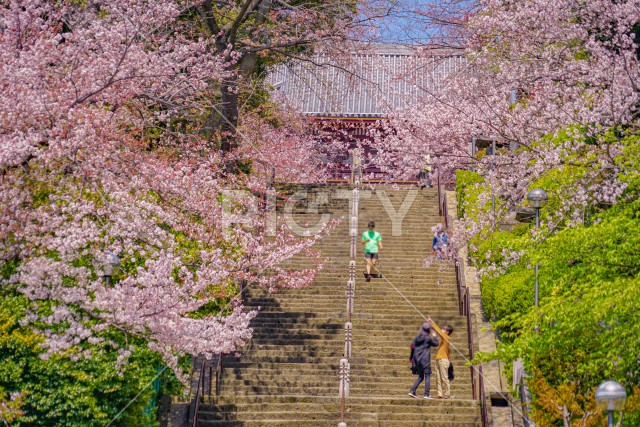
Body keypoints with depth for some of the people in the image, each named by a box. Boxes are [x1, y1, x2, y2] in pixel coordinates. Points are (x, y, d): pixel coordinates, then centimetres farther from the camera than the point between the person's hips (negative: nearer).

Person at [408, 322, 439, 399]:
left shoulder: (417, 337, 6)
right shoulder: (428, 338, -9)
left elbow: (412, 346, 9)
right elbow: (436, 344, 2)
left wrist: (411, 358, 18)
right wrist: (434, 335, 14)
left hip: (417, 360, 6)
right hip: (425, 360, -6)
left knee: (420, 377, 16)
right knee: (427, 376, 0)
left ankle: (412, 391, 5)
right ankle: (427, 394, -6)